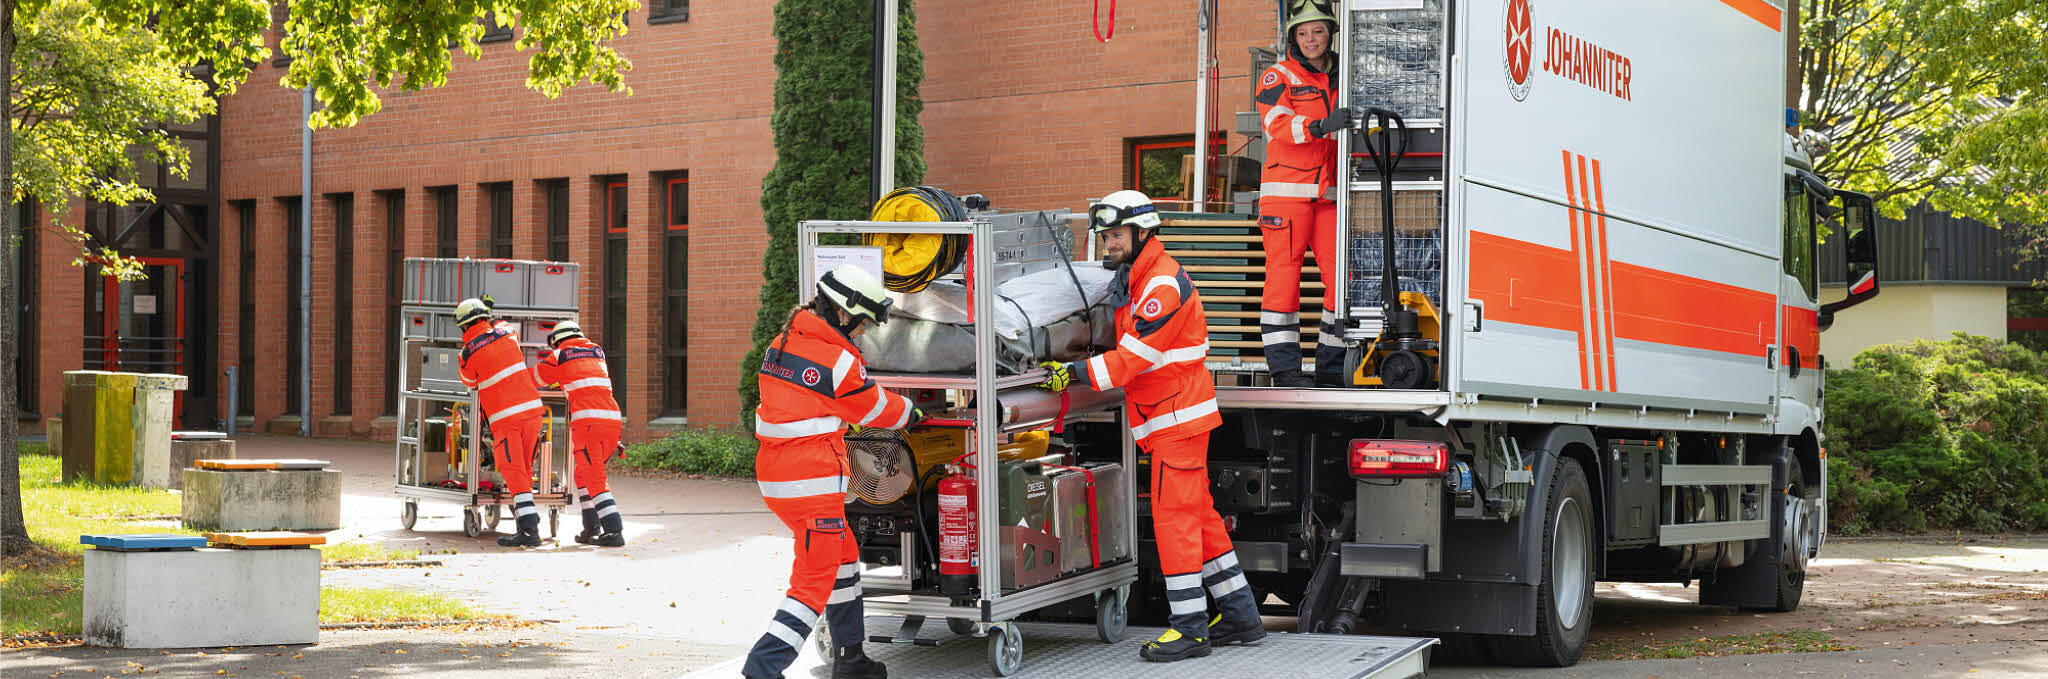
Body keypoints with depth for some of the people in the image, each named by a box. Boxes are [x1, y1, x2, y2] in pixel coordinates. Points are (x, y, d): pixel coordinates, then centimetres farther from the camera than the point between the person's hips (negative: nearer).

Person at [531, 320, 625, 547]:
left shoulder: (559, 356, 8)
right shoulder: (597, 351, 22)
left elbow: (535, 377, 21)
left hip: (587, 420, -6)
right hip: (613, 419, 6)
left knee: (595, 479, -5)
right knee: (584, 474, 19)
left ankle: (614, 531, -14)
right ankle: (592, 528, 15)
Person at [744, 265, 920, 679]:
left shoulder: (781, 344, 8)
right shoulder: (840, 361, -15)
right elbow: (876, 409, 1)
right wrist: (909, 412, 23)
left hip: (773, 474, 9)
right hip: (812, 485, -9)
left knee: (844, 556, 23)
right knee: (815, 581, -4)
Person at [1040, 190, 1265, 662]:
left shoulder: (1163, 285, -18)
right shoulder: (1136, 278, 15)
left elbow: (1134, 357, -22)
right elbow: (1129, 348, 24)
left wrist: (1074, 373, -23)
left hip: (1177, 417, -10)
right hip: (1169, 417, 10)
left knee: (1174, 516, -8)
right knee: (1198, 514, 12)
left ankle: (1190, 627, -5)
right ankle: (1240, 615, 18)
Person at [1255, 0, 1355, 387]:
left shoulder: (1340, 79, 17)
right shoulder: (1277, 78, 1)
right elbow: (1279, 125, -17)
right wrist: (1321, 126, -33)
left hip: (1329, 194, 5)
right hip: (1287, 190, -5)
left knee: (1342, 275, 0)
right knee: (1284, 274, -6)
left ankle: (1331, 367, 8)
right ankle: (1284, 367, -5)